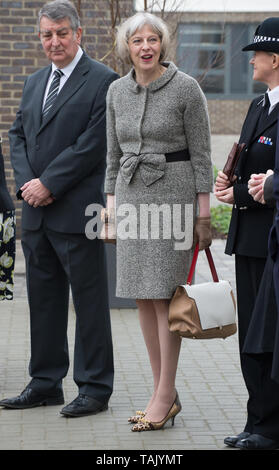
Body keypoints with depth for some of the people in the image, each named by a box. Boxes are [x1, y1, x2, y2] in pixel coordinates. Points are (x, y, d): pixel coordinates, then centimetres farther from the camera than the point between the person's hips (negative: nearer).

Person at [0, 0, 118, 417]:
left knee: (89, 300, 0)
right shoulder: (35, 82, 17)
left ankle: (95, 388, 8)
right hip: (36, 212, 7)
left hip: (77, 211, -7)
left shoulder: (103, 81, -6)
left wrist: (48, 184, -14)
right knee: (43, 300, 12)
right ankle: (45, 383, 22)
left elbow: (94, 144, -14)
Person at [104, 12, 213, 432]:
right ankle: (165, 394, 15)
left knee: (165, 295, -6)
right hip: (132, 195, 6)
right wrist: (111, 203, 11)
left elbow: (201, 153, -5)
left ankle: (164, 395, 1)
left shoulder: (186, 88, -7)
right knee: (143, 297, 6)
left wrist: (203, 212, -8)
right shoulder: (117, 91, 8)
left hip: (174, 193, -5)